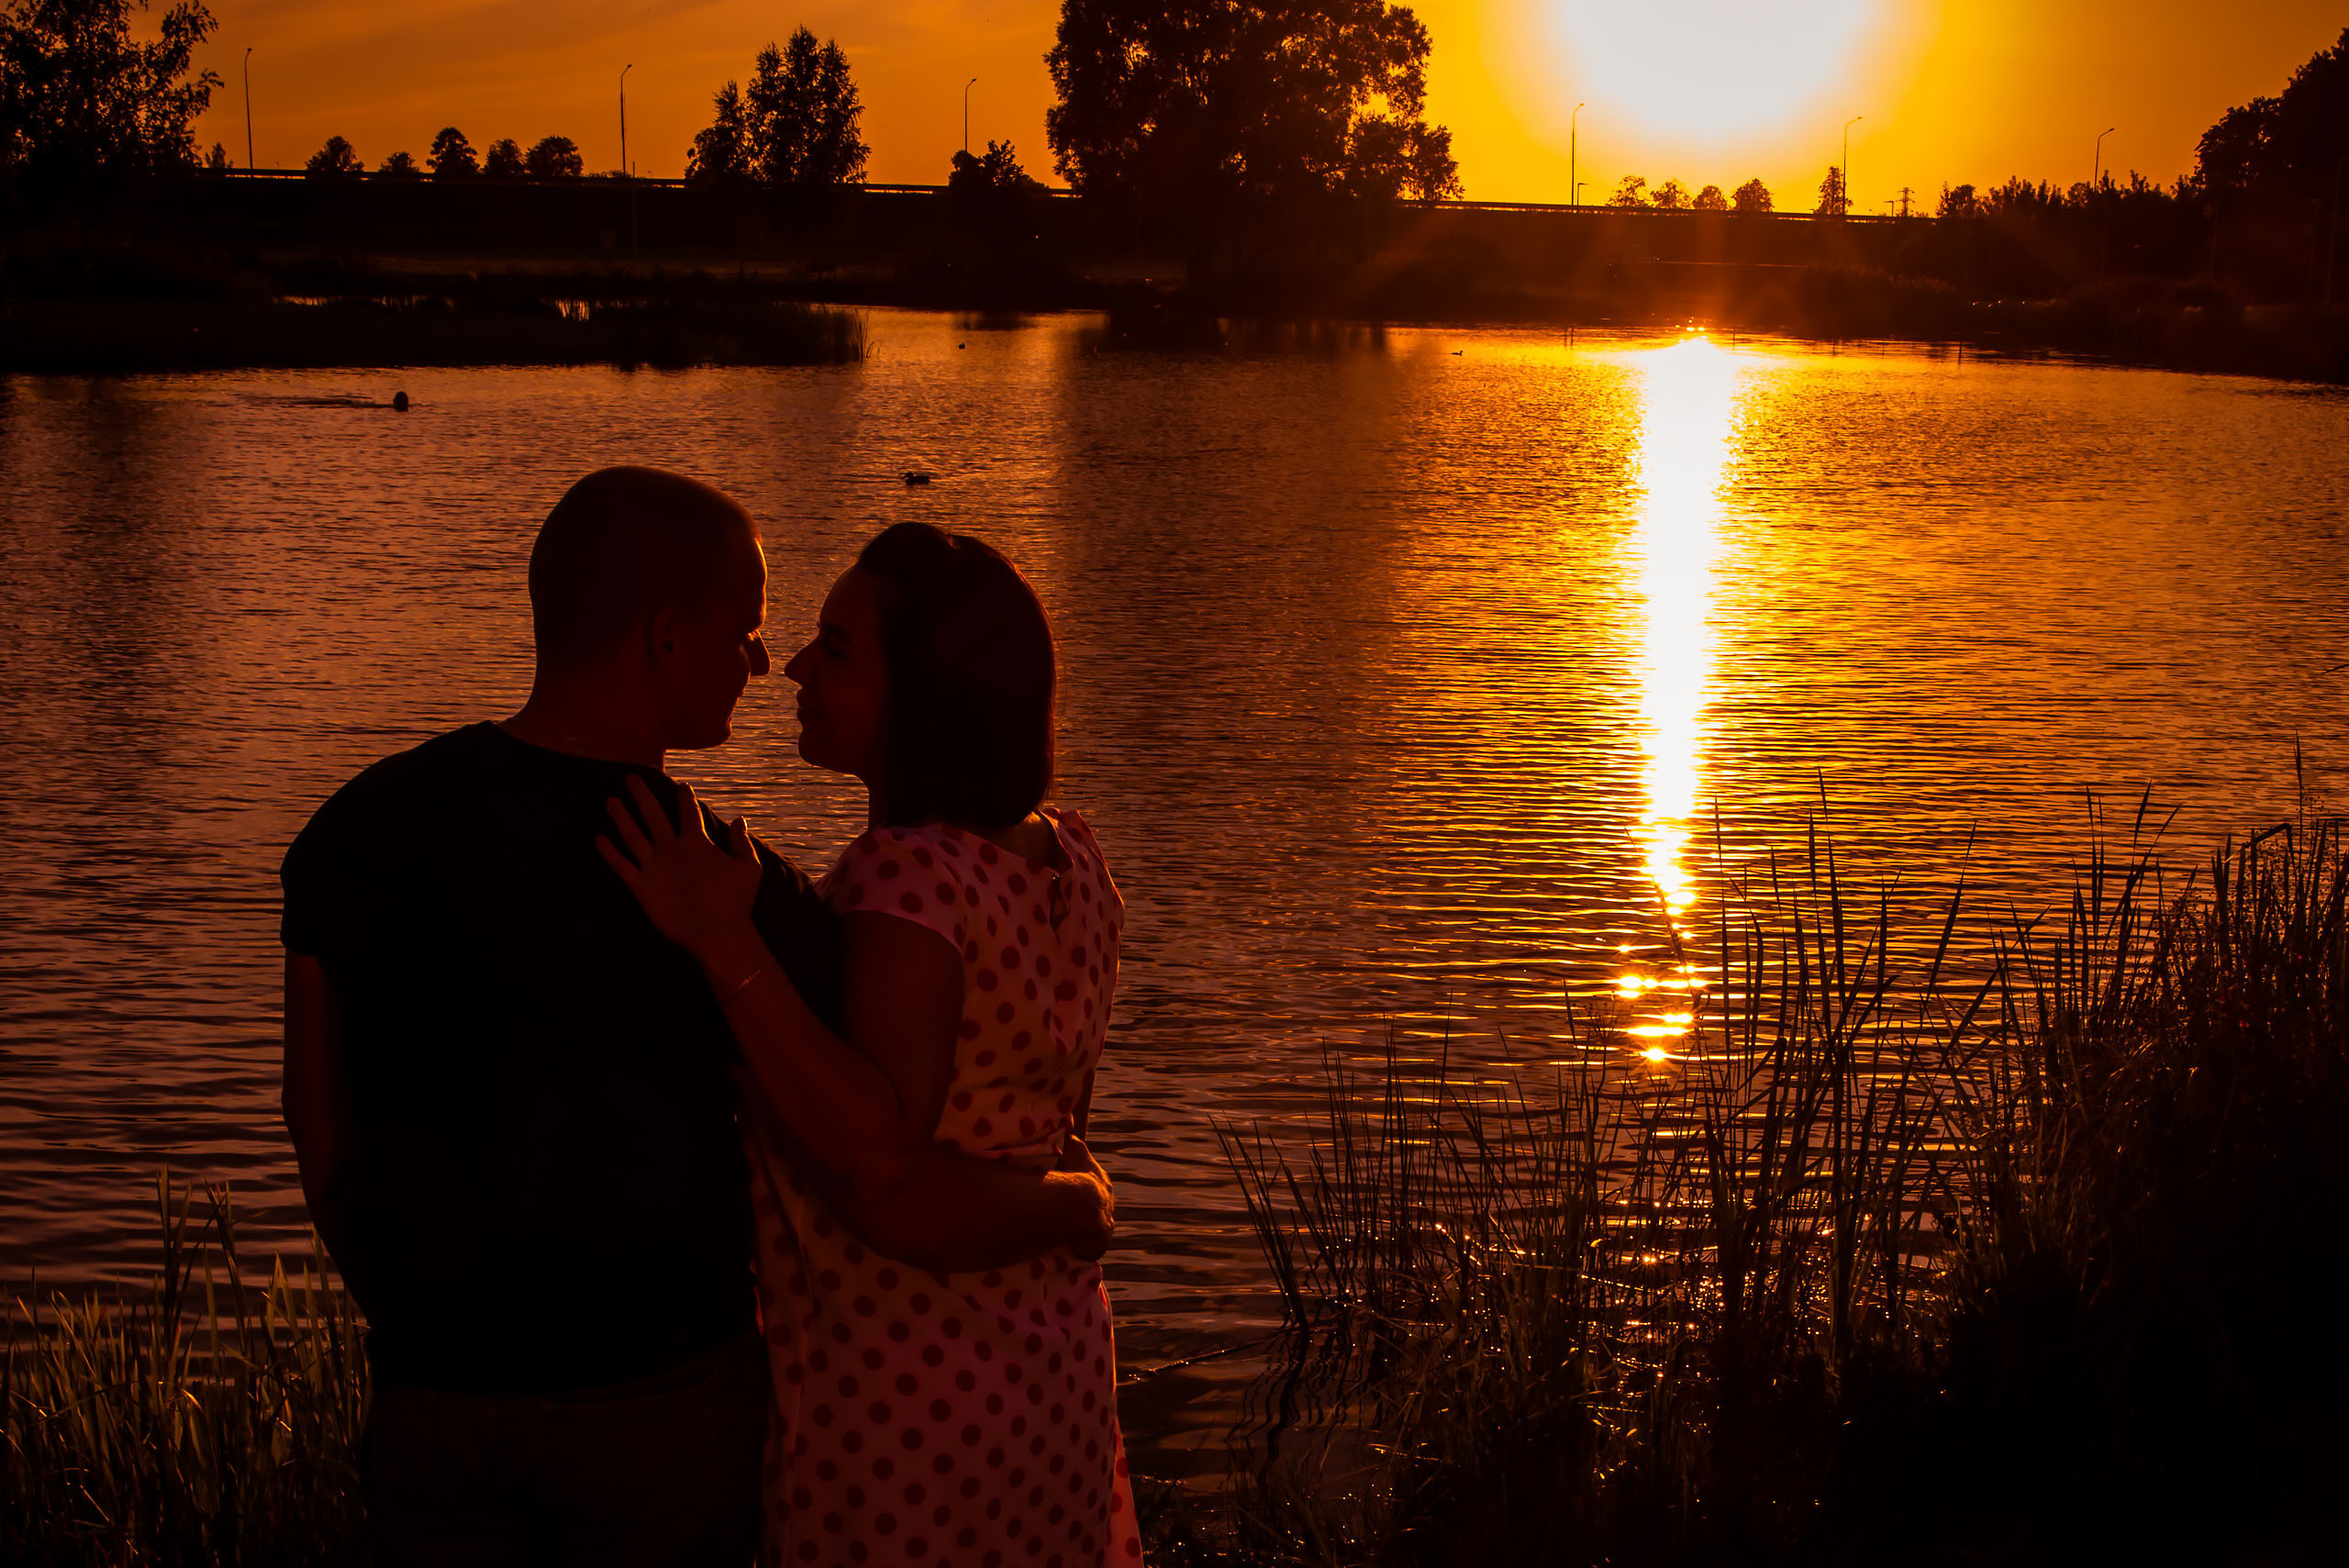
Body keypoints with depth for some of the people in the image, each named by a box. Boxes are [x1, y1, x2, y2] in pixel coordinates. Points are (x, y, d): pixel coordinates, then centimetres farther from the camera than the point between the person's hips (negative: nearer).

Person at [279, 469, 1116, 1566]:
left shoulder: (362, 830, -7)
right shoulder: (747, 902, -18)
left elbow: (322, 1134, 3)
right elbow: (895, 1205, -19)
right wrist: (1069, 1203, 1)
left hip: (433, 1396, 3)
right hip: (663, 1395, -3)